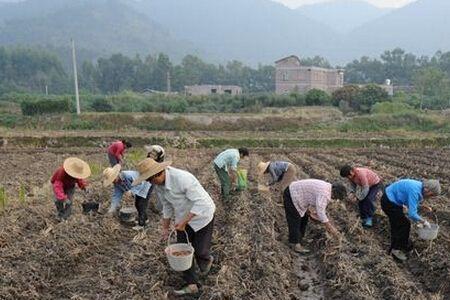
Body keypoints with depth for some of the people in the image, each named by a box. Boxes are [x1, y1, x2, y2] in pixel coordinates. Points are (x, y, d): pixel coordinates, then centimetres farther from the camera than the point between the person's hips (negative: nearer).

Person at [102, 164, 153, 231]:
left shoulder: (128, 175, -38)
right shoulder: (117, 183, -11)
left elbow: (141, 183, -35)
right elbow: (116, 195, -5)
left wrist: (132, 191, -46)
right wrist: (113, 208, -10)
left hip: (145, 188, -9)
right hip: (138, 190, 9)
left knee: (142, 206, -6)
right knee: (137, 205, 18)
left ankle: (141, 224, 10)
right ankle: (144, 218, 40)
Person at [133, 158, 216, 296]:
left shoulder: (182, 178, -34)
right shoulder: (158, 185, -9)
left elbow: (200, 203, -32)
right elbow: (167, 206, 7)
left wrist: (184, 221, -32)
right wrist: (165, 228, 12)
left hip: (202, 215, -7)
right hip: (183, 218, 7)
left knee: (199, 250, 4)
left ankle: (207, 260, 41)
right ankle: (192, 285, 18)